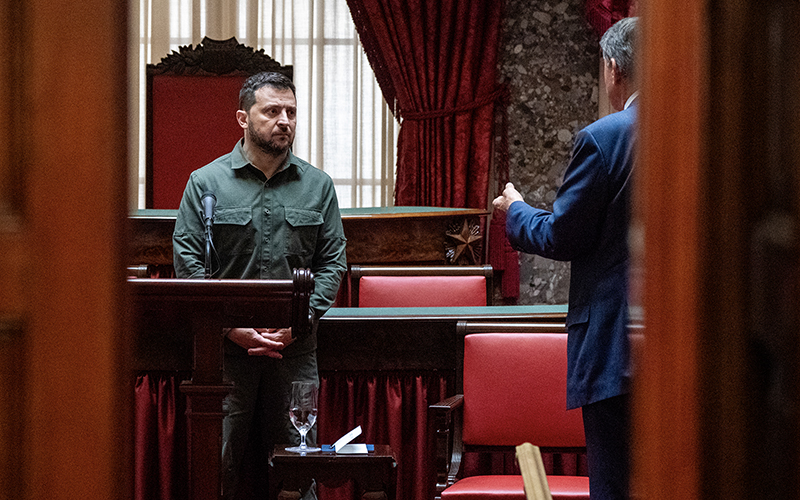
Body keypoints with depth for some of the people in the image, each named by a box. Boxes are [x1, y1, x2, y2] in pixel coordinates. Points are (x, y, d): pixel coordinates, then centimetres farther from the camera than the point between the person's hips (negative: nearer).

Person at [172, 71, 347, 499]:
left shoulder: (318, 186, 9)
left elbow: (332, 262, 7)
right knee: (217, 464, -2)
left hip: (295, 347, 2)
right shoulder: (206, 183, 3)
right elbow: (188, 263, -2)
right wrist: (231, 327, -12)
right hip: (225, 346, -2)